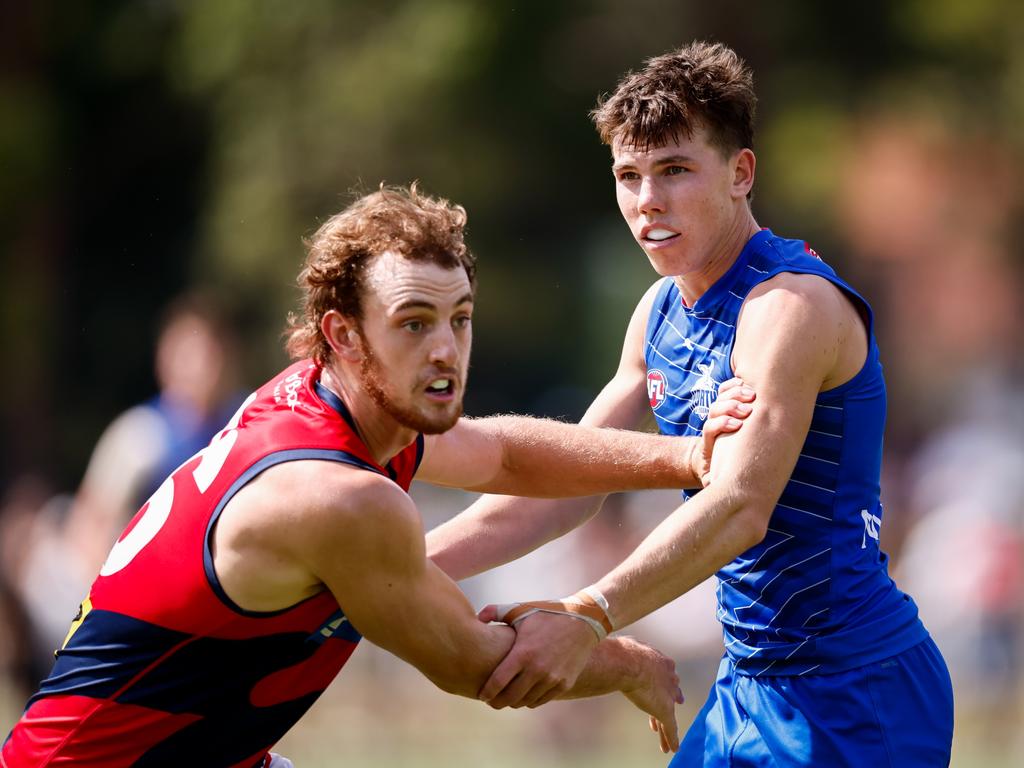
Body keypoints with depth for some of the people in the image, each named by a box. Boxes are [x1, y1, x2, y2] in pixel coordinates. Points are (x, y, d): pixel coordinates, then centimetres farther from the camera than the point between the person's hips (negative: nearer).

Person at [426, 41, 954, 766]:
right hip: (751, 680, 8)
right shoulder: (662, 310, 10)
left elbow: (739, 508, -29)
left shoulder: (793, 303, -18)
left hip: (853, 694, -8)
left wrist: (587, 620, -40)